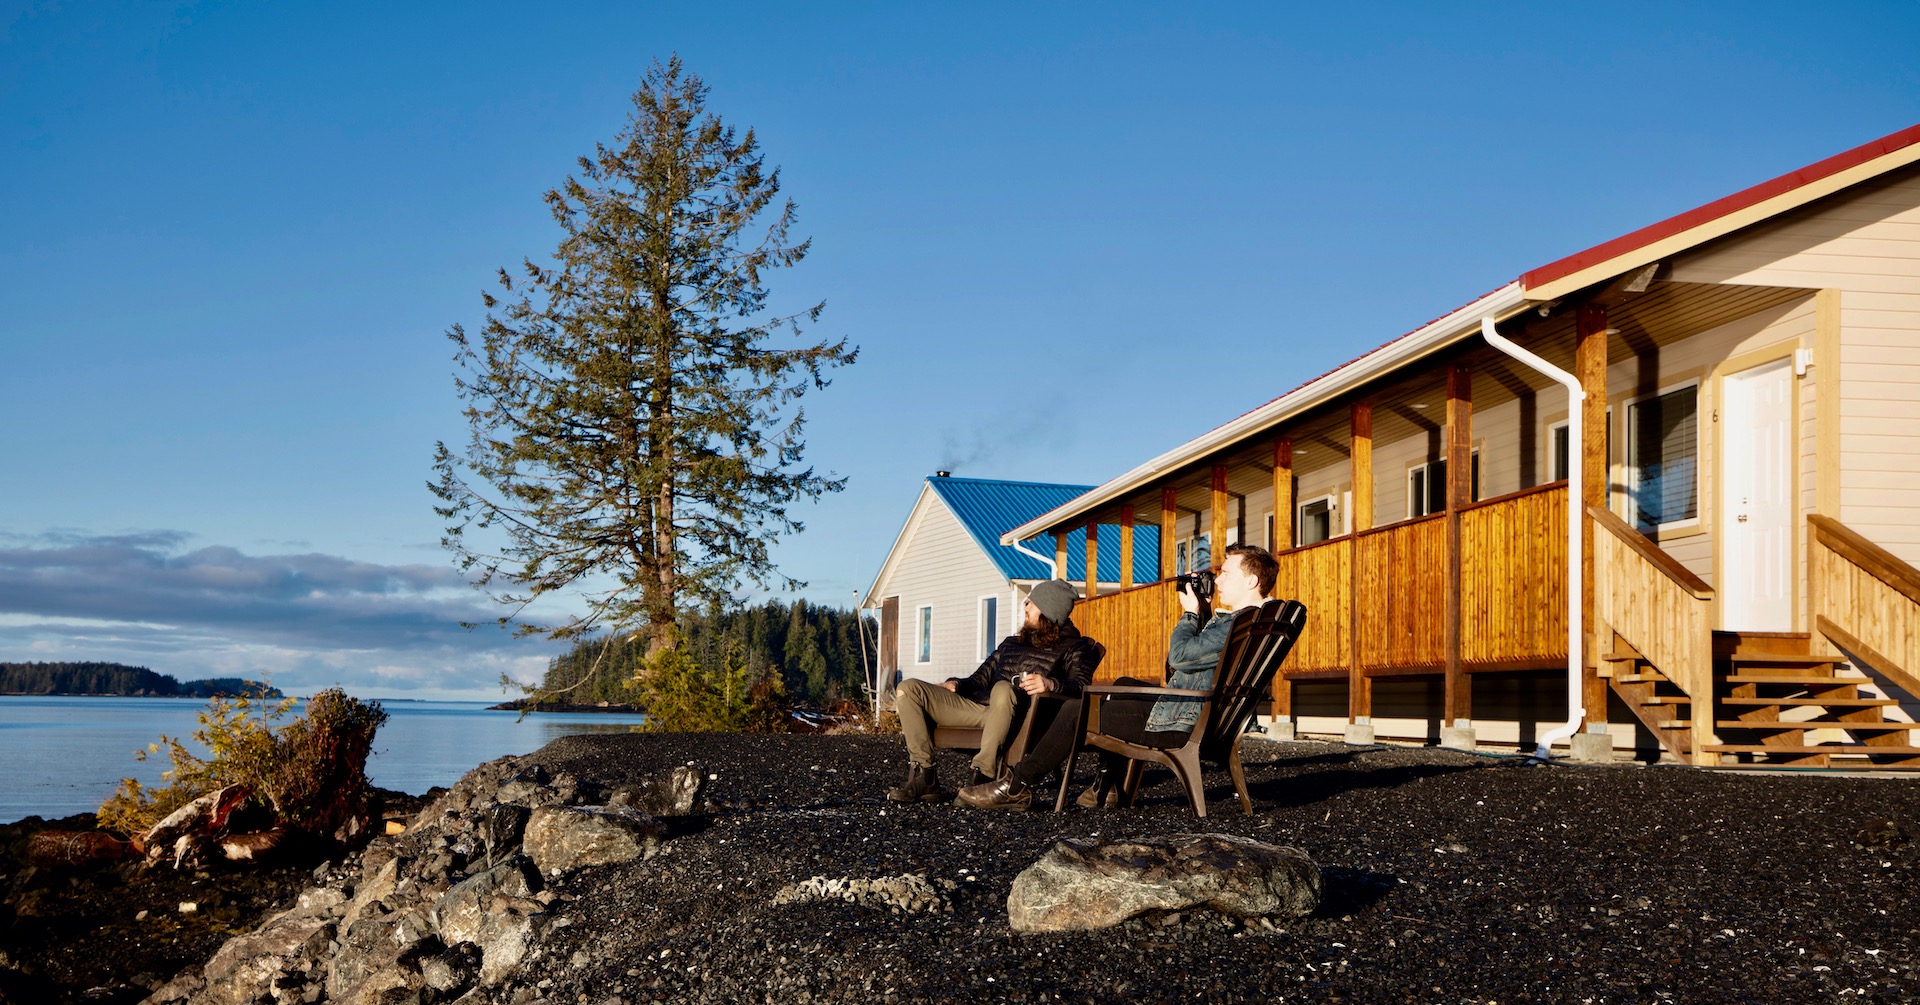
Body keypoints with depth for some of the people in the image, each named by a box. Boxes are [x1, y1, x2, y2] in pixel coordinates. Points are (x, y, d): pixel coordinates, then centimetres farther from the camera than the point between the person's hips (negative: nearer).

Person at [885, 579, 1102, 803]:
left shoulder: (1073, 647, 11)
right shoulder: (1012, 643, 31)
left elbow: (1080, 687, -8)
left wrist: (1051, 684, -29)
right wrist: (955, 684, 7)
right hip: (978, 706, 7)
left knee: (1003, 689, -41)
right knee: (909, 689, -6)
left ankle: (983, 777, -37)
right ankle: (923, 778, -18)